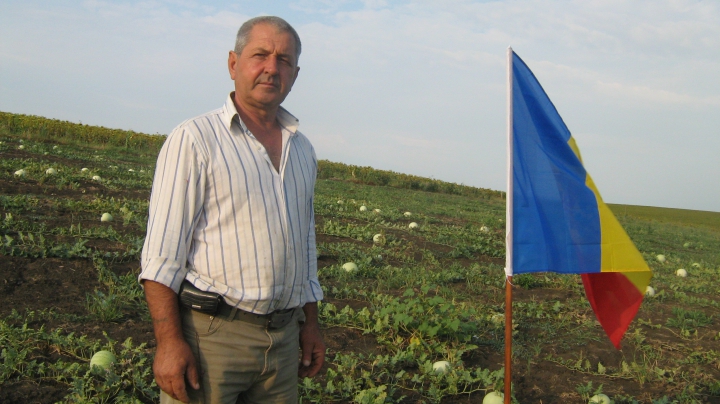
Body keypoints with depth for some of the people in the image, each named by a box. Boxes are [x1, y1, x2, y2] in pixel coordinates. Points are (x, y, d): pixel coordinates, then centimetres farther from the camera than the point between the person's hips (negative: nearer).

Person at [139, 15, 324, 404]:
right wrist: (169, 341, -18)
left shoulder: (302, 151, 13)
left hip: (283, 339, 6)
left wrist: (310, 325, 17)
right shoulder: (194, 139, -6)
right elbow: (162, 254, -11)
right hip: (208, 334, -5)